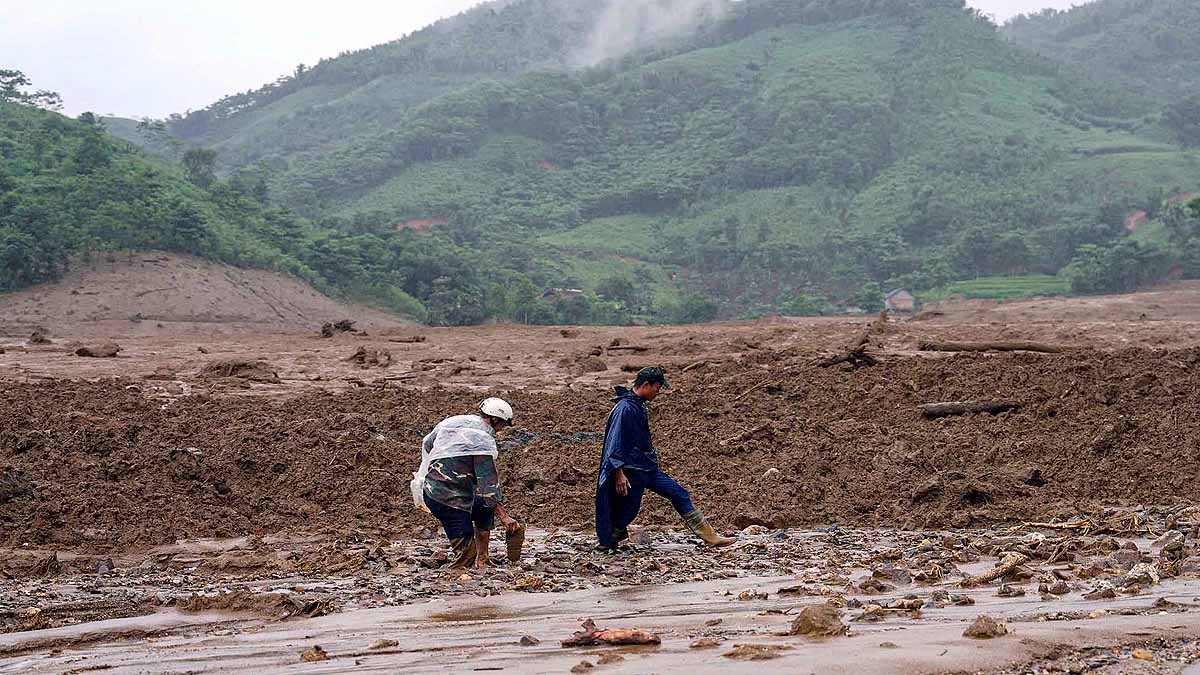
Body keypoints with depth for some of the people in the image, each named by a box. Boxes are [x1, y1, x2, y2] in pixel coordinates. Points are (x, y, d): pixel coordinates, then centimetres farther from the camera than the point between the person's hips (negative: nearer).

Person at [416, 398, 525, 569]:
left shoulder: (451, 422, 12)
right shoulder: (483, 440, -13)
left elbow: (427, 444, 29)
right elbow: (488, 482, -18)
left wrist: (423, 473, 46)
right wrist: (504, 516, -16)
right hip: (450, 500, -9)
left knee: (484, 508, 27)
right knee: (466, 554, -8)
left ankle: (481, 562, 27)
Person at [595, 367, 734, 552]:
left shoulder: (639, 405, 12)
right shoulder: (625, 408, -19)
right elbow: (615, 442, -22)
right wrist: (619, 473, -25)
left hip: (648, 469, 10)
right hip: (632, 471, -10)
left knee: (680, 495, 8)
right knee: (628, 509, -2)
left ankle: (710, 536, 10)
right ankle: (607, 543, 17)